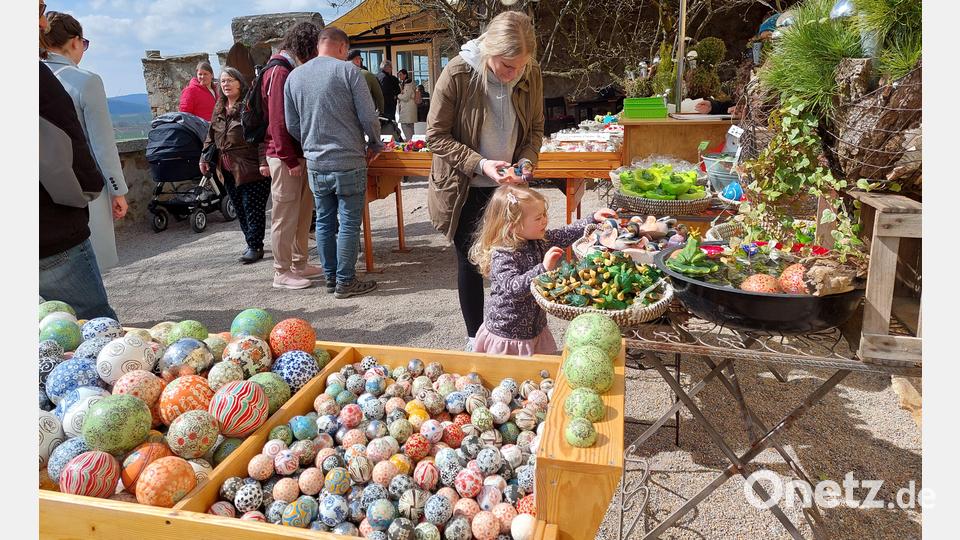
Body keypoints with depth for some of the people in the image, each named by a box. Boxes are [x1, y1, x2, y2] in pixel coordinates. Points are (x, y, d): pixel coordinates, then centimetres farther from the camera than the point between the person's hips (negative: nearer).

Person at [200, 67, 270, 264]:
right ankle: (251, 243, 21)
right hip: (229, 170, 8)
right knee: (240, 209, 11)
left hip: (250, 168, -7)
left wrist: (264, 161, -21)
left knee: (253, 209, -4)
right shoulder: (219, 109, 16)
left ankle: (255, 247, 4)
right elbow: (211, 135, 23)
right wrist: (205, 158, 16)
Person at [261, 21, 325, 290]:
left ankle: (300, 264, 23)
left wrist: (301, 156, 14)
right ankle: (282, 273, 7)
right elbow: (277, 121, -19)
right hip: (286, 157, -9)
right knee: (285, 215, -2)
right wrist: (290, 160, -18)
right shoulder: (279, 72, -13)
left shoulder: (295, 70, 17)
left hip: (300, 154, 9)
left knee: (303, 213, 13)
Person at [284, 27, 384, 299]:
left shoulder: (294, 76, 9)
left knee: (324, 221, 14)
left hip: (315, 164, 5)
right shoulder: (348, 70, -7)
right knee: (349, 223, 2)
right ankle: (345, 282, 8)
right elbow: (368, 117, -9)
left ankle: (330, 276, 23)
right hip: (348, 162, -5)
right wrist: (375, 145, 7)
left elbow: (292, 126, 12)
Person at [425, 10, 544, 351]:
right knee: (471, 262, 8)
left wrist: (527, 160, -14)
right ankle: (474, 338, 25)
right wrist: (480, 164, -25)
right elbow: (436, 136, -15)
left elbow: (535, 128, 5)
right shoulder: (457, 74, -20)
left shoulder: (531, 75, -8)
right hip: (465, 190, -3)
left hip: (507, 187, 3)